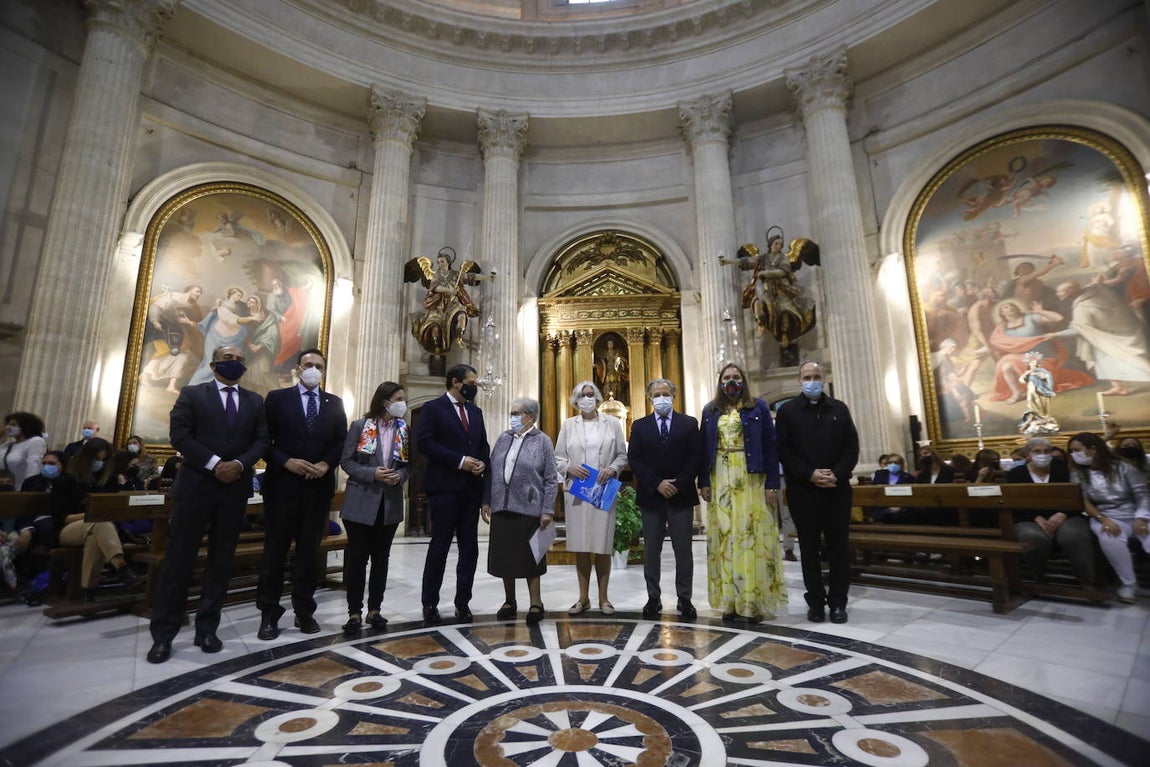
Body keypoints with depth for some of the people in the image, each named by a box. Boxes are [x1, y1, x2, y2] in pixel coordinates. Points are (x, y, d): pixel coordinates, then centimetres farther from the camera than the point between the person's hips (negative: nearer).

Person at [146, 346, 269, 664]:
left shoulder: (255, 401, 11)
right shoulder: (192, 394, 5)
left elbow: (261, 440, 5)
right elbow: (179, 434, -6)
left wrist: (239, 463, -13)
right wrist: (214, 464, -15)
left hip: (235, 488, 3)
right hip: (196, 485, -2)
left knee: (221, 562, 7)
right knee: (179, 559, 2)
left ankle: (207, 629, 17)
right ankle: (163, 635, 14)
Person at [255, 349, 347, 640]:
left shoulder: (334, 403, 9)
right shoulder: (277, 398, 2)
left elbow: (342, 442, 7)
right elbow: (264, 439, -2)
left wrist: (327, 464, -9)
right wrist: (286, 462, -15)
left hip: (319, 485, 2)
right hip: (282, 483, -2)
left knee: (309, 549, 10)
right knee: (275, 549, 6)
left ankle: (304, 611, 21)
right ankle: (269, 614, 19)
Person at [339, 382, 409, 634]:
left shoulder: (403, 430, 5)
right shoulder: (360, 426, -4)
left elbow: (409, 463, 9)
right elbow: (346, 461, -5)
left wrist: (400, 476, -13)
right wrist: (373, 473, -18)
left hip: (390, 503, 3)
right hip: (361, 502, -3)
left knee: (381, 558, 11)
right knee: (357, 558, 3)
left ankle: (374, 609, 23)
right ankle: (354, 612, 15)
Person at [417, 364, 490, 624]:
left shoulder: (475, 412, 16)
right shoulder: (433, 408, -2)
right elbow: (424, 442, -13)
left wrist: (483, 463, -4)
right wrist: (459, 461, -17)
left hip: (471, 488, 6)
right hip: (444, 487, -5)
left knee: (469, 548, 8)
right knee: (439, 546, 3)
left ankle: (463, 602, 20)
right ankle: (430, 603, 17)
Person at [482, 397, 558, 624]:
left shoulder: (542, 441, -3)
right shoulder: (503, 438, 9)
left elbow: (551, 479, -4)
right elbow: (491, 472, 12)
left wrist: (547, 511, -10)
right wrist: (486, 501, 8)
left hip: (529, 509, -4)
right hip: (501, 508, 4)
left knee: (530, 557, 5)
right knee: (504, 556, 11)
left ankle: (535, 603, 20)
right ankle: (509, 601, 27)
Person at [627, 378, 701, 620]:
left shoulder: (689, 424, 4)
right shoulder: (639, 426, 6)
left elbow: (695, 457, -2)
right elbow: (634, 459, -1)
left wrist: (679, 485, -13)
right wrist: (657, 484, -12)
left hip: (681, 495, -1)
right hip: (651, 496, 1)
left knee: (683, 550, 5)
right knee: (651, 551, 8)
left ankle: (684, 598, 17)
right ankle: (653, 598, 18)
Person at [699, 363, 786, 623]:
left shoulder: (758, 407, 4)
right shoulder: (710, 411, 10)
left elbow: (770, 446, -1)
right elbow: (704, 448, 8)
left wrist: (772, 483, -8)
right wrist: (704, 482, -1)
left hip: (751, 479, -2)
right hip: (721, 480, 2)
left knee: (752, 536, -1)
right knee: (725, 537, 4)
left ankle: (753, 602, 8)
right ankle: (730, 601, 12)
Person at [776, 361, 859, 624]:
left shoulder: (839, 409, 11)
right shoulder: (787, 411, 4)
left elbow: (852, 447, 5)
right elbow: (783, 450, -3)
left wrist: (838, 474, -10)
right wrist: (809, 474, -14)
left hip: (837, 488, 2)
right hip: (803, 490, -2)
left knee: (839, 546, 6)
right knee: (809, 548, 6)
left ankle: (838, 602, 18)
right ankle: (815, 601, 16)